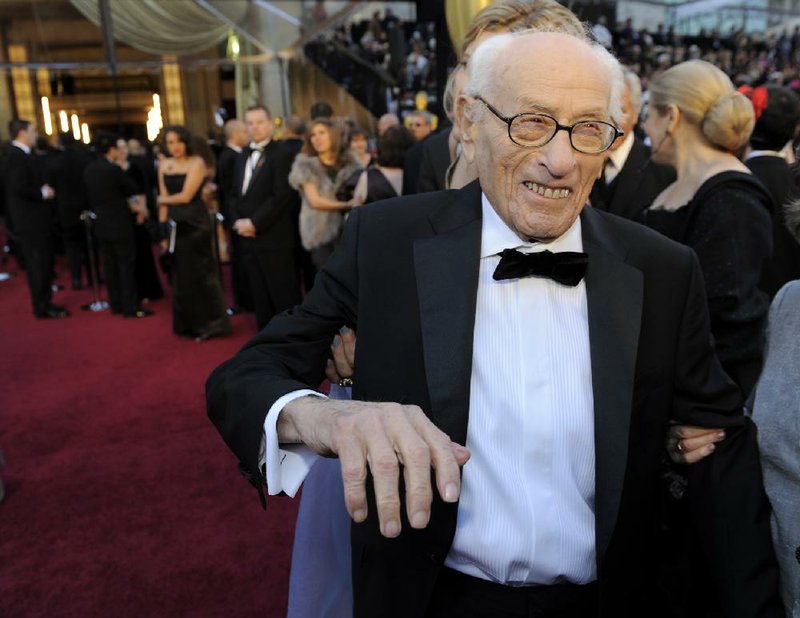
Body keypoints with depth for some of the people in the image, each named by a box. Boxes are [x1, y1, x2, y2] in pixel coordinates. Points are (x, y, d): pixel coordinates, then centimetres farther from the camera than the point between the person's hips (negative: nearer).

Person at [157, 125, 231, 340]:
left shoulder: (197, 163, -9)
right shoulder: (164, 165, 9)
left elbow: (185, 196, -15)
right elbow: (164, 200, 11)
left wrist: (163, 199, 1)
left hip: (195, 223, -6)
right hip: (175, 225, 6)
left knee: (199, 271, 1)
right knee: (181, 274, 13)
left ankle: (208, 323, 13)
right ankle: (188, 324, 25)